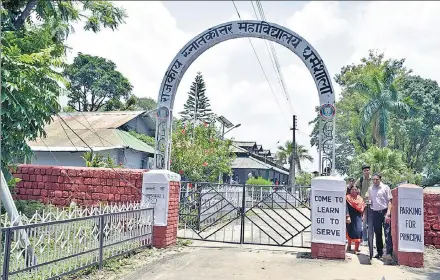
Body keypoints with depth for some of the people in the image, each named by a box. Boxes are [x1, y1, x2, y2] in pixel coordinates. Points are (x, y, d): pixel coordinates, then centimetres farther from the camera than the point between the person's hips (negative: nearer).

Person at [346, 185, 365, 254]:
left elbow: (362, 207, 15)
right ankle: (349, 245, 29)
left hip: (358, 217, 2)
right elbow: (346, 207, -9)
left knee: (358, 231, -9)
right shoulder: (348, 197, -2)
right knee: (350, 231, 8)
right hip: (350, 217, -2)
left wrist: (362, 216, 8)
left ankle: (356, 249, -6)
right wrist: (348, 216, -18)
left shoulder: (360, 198, 11)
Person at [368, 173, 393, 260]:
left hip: (384, 212, -4)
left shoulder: (385, 187, -1)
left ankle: (389, 253, -12)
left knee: (387, 233, -10)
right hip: (375, 213, 4)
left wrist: (388, 213, -14)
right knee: (377, 234, 10)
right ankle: (379, 252, 20)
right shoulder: (370, 189, 11)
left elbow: (389, 201, -4)